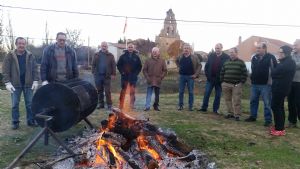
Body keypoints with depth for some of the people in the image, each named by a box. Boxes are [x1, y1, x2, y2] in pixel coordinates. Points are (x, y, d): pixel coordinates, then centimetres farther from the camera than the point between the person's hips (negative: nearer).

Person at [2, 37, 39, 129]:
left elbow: (35, 69, 4)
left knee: (29, 103, 7)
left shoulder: (30, 56, 4)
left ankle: (31, 120, 18)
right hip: (15, 84, -1)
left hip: (28, 84, 1)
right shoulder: (10, 56, -1)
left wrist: (35, 81, -4)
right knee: (15, 104, 6)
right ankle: (15, 122, 18)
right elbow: (5, 70, -2)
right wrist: (7, 82, -10)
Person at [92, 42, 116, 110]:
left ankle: (109, 104, 5)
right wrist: (93, 72, -1)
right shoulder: (97, 55, 8)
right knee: (99, 91, 10)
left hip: (107, 76, -3)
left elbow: (113, 65, 0)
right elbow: (93, 64, 8)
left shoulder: (110, 55, 3)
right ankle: (101, 104, 20)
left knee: (107, 91, -2)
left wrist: (113, 74, -6)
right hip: (98, 75, 3)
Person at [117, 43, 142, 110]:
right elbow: (118, 65, 7)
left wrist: (136, 73, 0)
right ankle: (121, 105, 8)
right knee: (123, 90, 3)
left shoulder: (136, 57, 6)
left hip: (133, 77, 1)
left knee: (132, 91, 3)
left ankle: (132, 105, 11)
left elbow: (139, 66, 11)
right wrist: (122, 72, -3)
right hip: (124, 76, -1)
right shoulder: (123, 56, 4)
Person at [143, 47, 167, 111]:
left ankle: (156, 106, 21)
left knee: (157, 94, 9)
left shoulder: (162, 61, 6)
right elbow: (144, 70, 6)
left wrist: (161, 77, -3)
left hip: (158, 81, 1)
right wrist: (147, 77, -4)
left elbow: (165, 70, 7)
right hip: (150, 81, -1)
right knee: (149, 94, -2)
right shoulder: (148, 60, 4)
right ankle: (147, 106, -2)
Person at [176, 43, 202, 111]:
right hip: (182, 76, 2)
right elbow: (177, 61, 26)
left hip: (190, 76, -2)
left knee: (191, 92, 3)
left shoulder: (194, 57, -4)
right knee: (181, 92, 6)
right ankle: (180, 105, 15)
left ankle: (190, 106, 12)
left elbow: (199, 65, -1)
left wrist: (196, 74, -7)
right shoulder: (180, 57, 5)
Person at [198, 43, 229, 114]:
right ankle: (204, 108, 15)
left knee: (218, 95, 7)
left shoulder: (226, 57, -6)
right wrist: (207, 75, -2)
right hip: (210, 78, 2)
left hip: (219, 80, -2)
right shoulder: (211, 55, 4)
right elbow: (206, 66, 8)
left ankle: (215, 109, 18)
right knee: (206, 93, 5)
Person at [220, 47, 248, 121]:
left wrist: (241, 82, -8)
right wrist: (222, 81, 8)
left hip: (236, 85, -4)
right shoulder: (226, 62, 13)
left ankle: (237, 115, 3)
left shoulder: (241, 62, 2)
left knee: (236, 101, -4)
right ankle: (230, 113, 19)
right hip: (226, 84, 4)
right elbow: (222, 73, 16)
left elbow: (244, 73, -1)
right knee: (228, 100, 8)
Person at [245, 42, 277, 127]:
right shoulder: (254, 58, 10)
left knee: (267, 103, 0)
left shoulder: (271, 57, -8)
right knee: (253, 101, 13)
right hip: (254, 84, 6)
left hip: (266, 84, -6)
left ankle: (268, 120, 7)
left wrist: (272, 80, -8)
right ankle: (253, 116, 26)